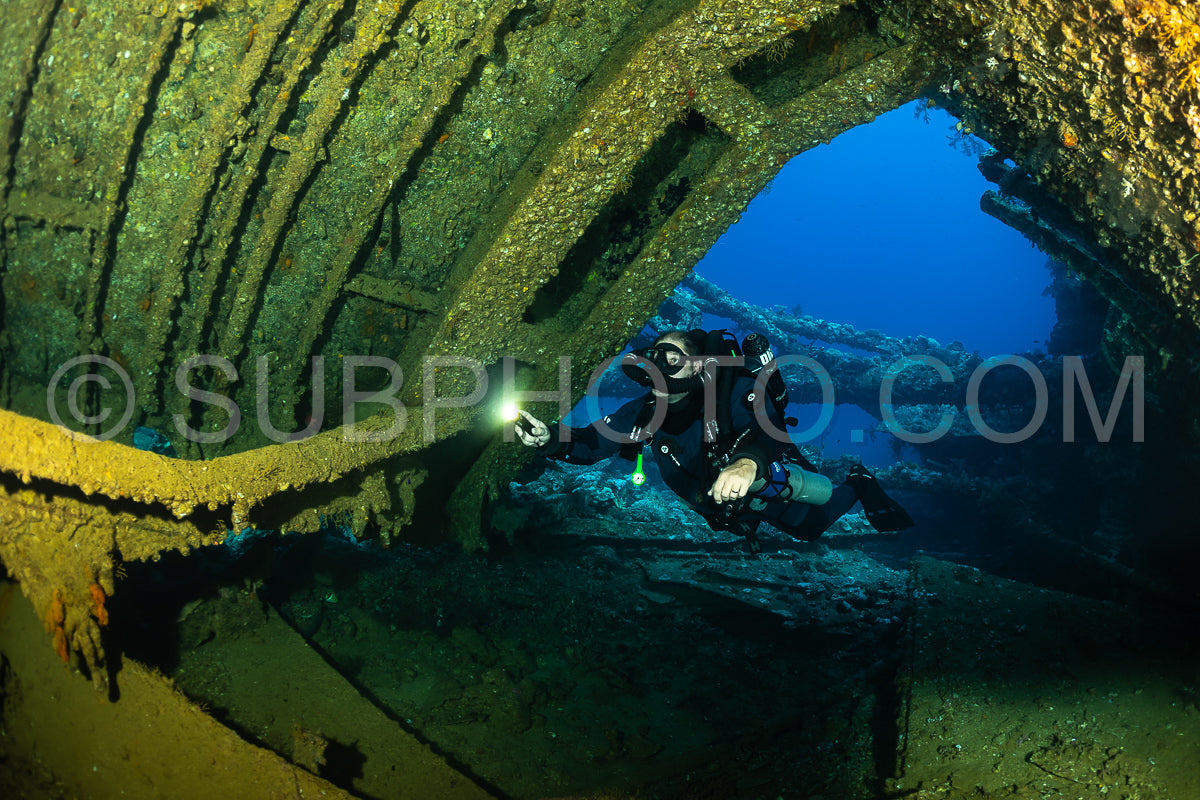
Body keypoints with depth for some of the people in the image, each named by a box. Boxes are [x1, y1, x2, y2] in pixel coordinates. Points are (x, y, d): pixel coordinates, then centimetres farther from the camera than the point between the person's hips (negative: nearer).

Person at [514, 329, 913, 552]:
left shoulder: (733, 391, -39)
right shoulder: (644, 413, -24)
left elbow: (768, 424, -58)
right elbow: (590, 442, -27)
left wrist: (749, 461, -81)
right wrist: (549, 440, -49)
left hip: (769, 478, -5)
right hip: (718, 503, 5)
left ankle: (857, 486, 42)